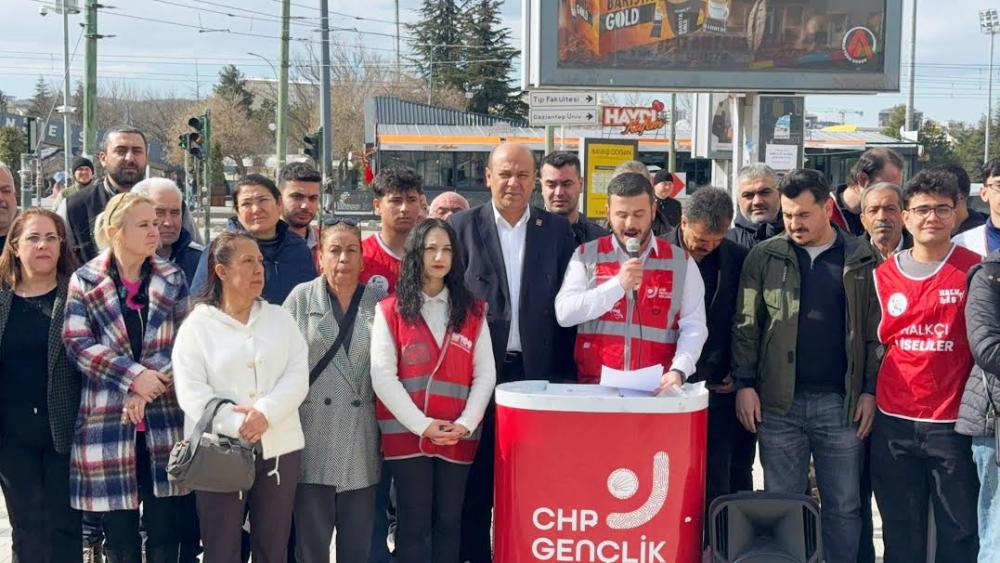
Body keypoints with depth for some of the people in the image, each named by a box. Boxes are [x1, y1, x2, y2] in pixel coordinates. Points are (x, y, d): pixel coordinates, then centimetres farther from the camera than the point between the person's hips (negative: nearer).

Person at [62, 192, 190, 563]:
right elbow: (79, 344, -7)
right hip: (106, 422, -1)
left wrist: (151, 386, -13)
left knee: (164, 532, 5)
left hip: (163, 421, 1)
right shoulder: (85, 282, 2)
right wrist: (135, 376, -17)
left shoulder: (172, 279, 8)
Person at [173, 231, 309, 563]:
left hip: (278, 448, 3)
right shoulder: (197, 325, 1)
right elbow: (191, 391, -9)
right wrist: (236, 424, -20)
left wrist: (265, 412, -17)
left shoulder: (280, 318, 10)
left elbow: (298, 377, 0)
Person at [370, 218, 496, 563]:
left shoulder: (473, 311, 9)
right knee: (413, 524, 1)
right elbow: (382, 376, -6)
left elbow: (485, 374, 5)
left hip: (458, 438, 3)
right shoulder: (390, 310, 0)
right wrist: (422, 425, -14)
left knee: (449, 522, 8)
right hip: (406, 434, -2)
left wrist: (465, 423, -9)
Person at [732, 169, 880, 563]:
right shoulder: (765, 257, 4)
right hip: (779, 402, 0)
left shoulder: (861, 260, 4)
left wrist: (869, 390, -1)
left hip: (841, 403, 0)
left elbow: (875, 330, 5)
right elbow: (746, 325, 5)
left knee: (843, 506, 7)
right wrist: (745, 383, -2)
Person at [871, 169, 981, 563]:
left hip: (953, 423, -3)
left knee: (960, 531, 4)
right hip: (894, 422, 3)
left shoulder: (974, 270, -3)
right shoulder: (883, 274, 6)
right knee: (901, 531, 12)